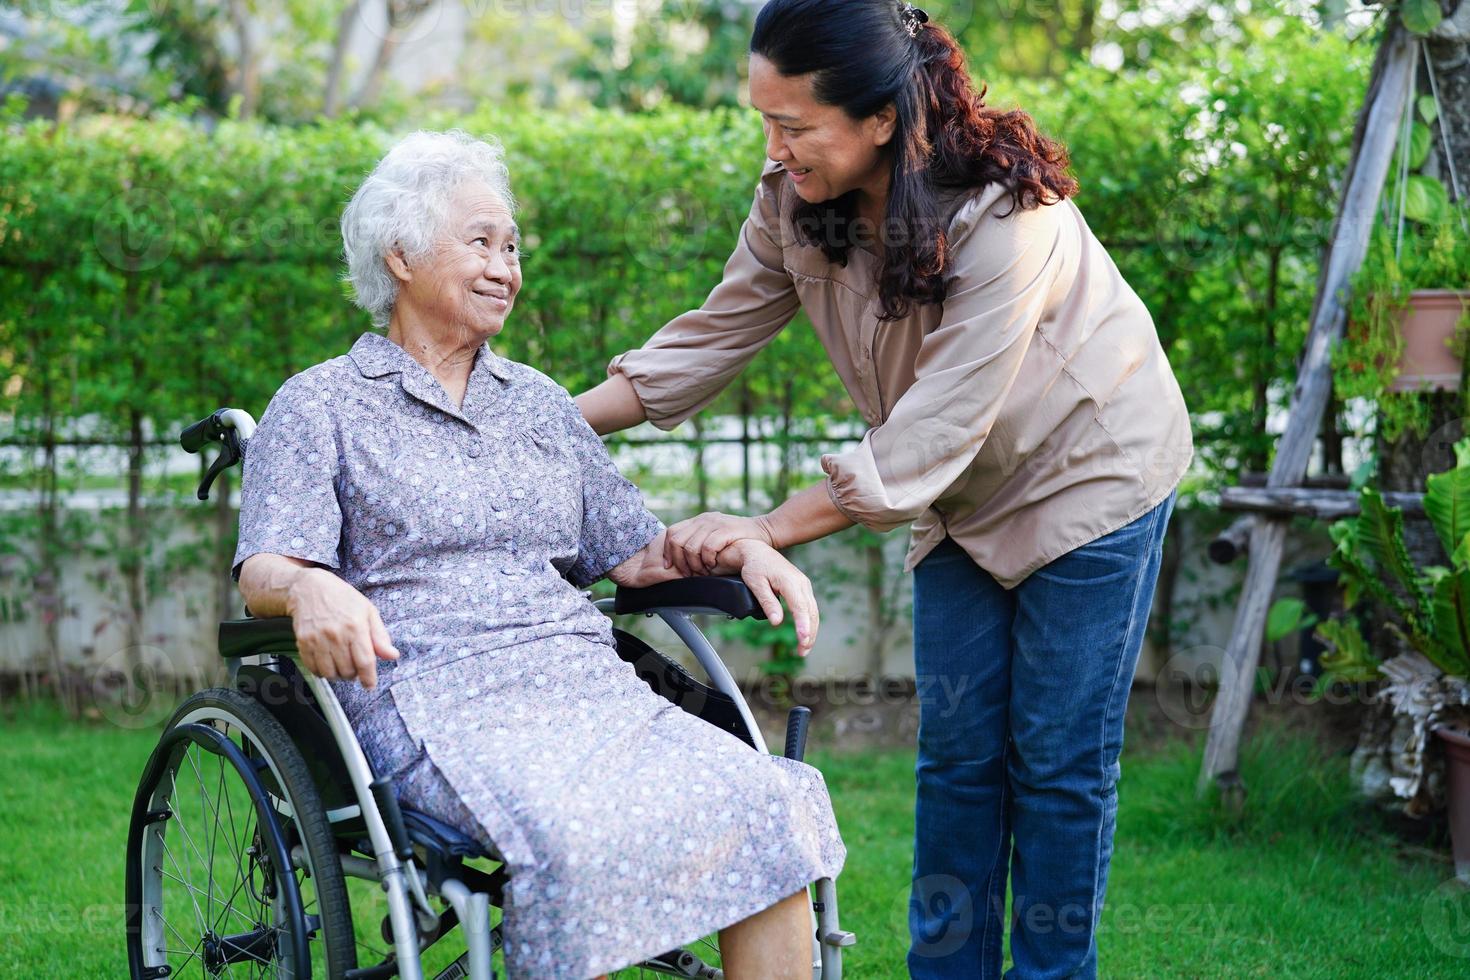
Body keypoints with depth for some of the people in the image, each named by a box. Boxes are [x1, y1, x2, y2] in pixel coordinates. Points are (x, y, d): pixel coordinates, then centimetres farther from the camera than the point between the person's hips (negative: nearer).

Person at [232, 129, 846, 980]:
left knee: (770, 807, -23)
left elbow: (634, 552, 24)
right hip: (434, 700, -5)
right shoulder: (320, 406, 11)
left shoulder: (541, 403, 26)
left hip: (586, 683, 5)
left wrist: (742, 548, 4)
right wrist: (310, 588, -26)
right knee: (581, 838, -36)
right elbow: (263, 569, -2)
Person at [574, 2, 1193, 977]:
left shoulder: (1005, 219, -34)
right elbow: (715, 336, -5)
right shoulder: (798, 200, -14)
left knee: (1057, 762, 0)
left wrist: (764, 530, -31)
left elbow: (930, 434, -33)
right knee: (956, 751, 7)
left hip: (1089, 476, -6)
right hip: (964, 492, 6)